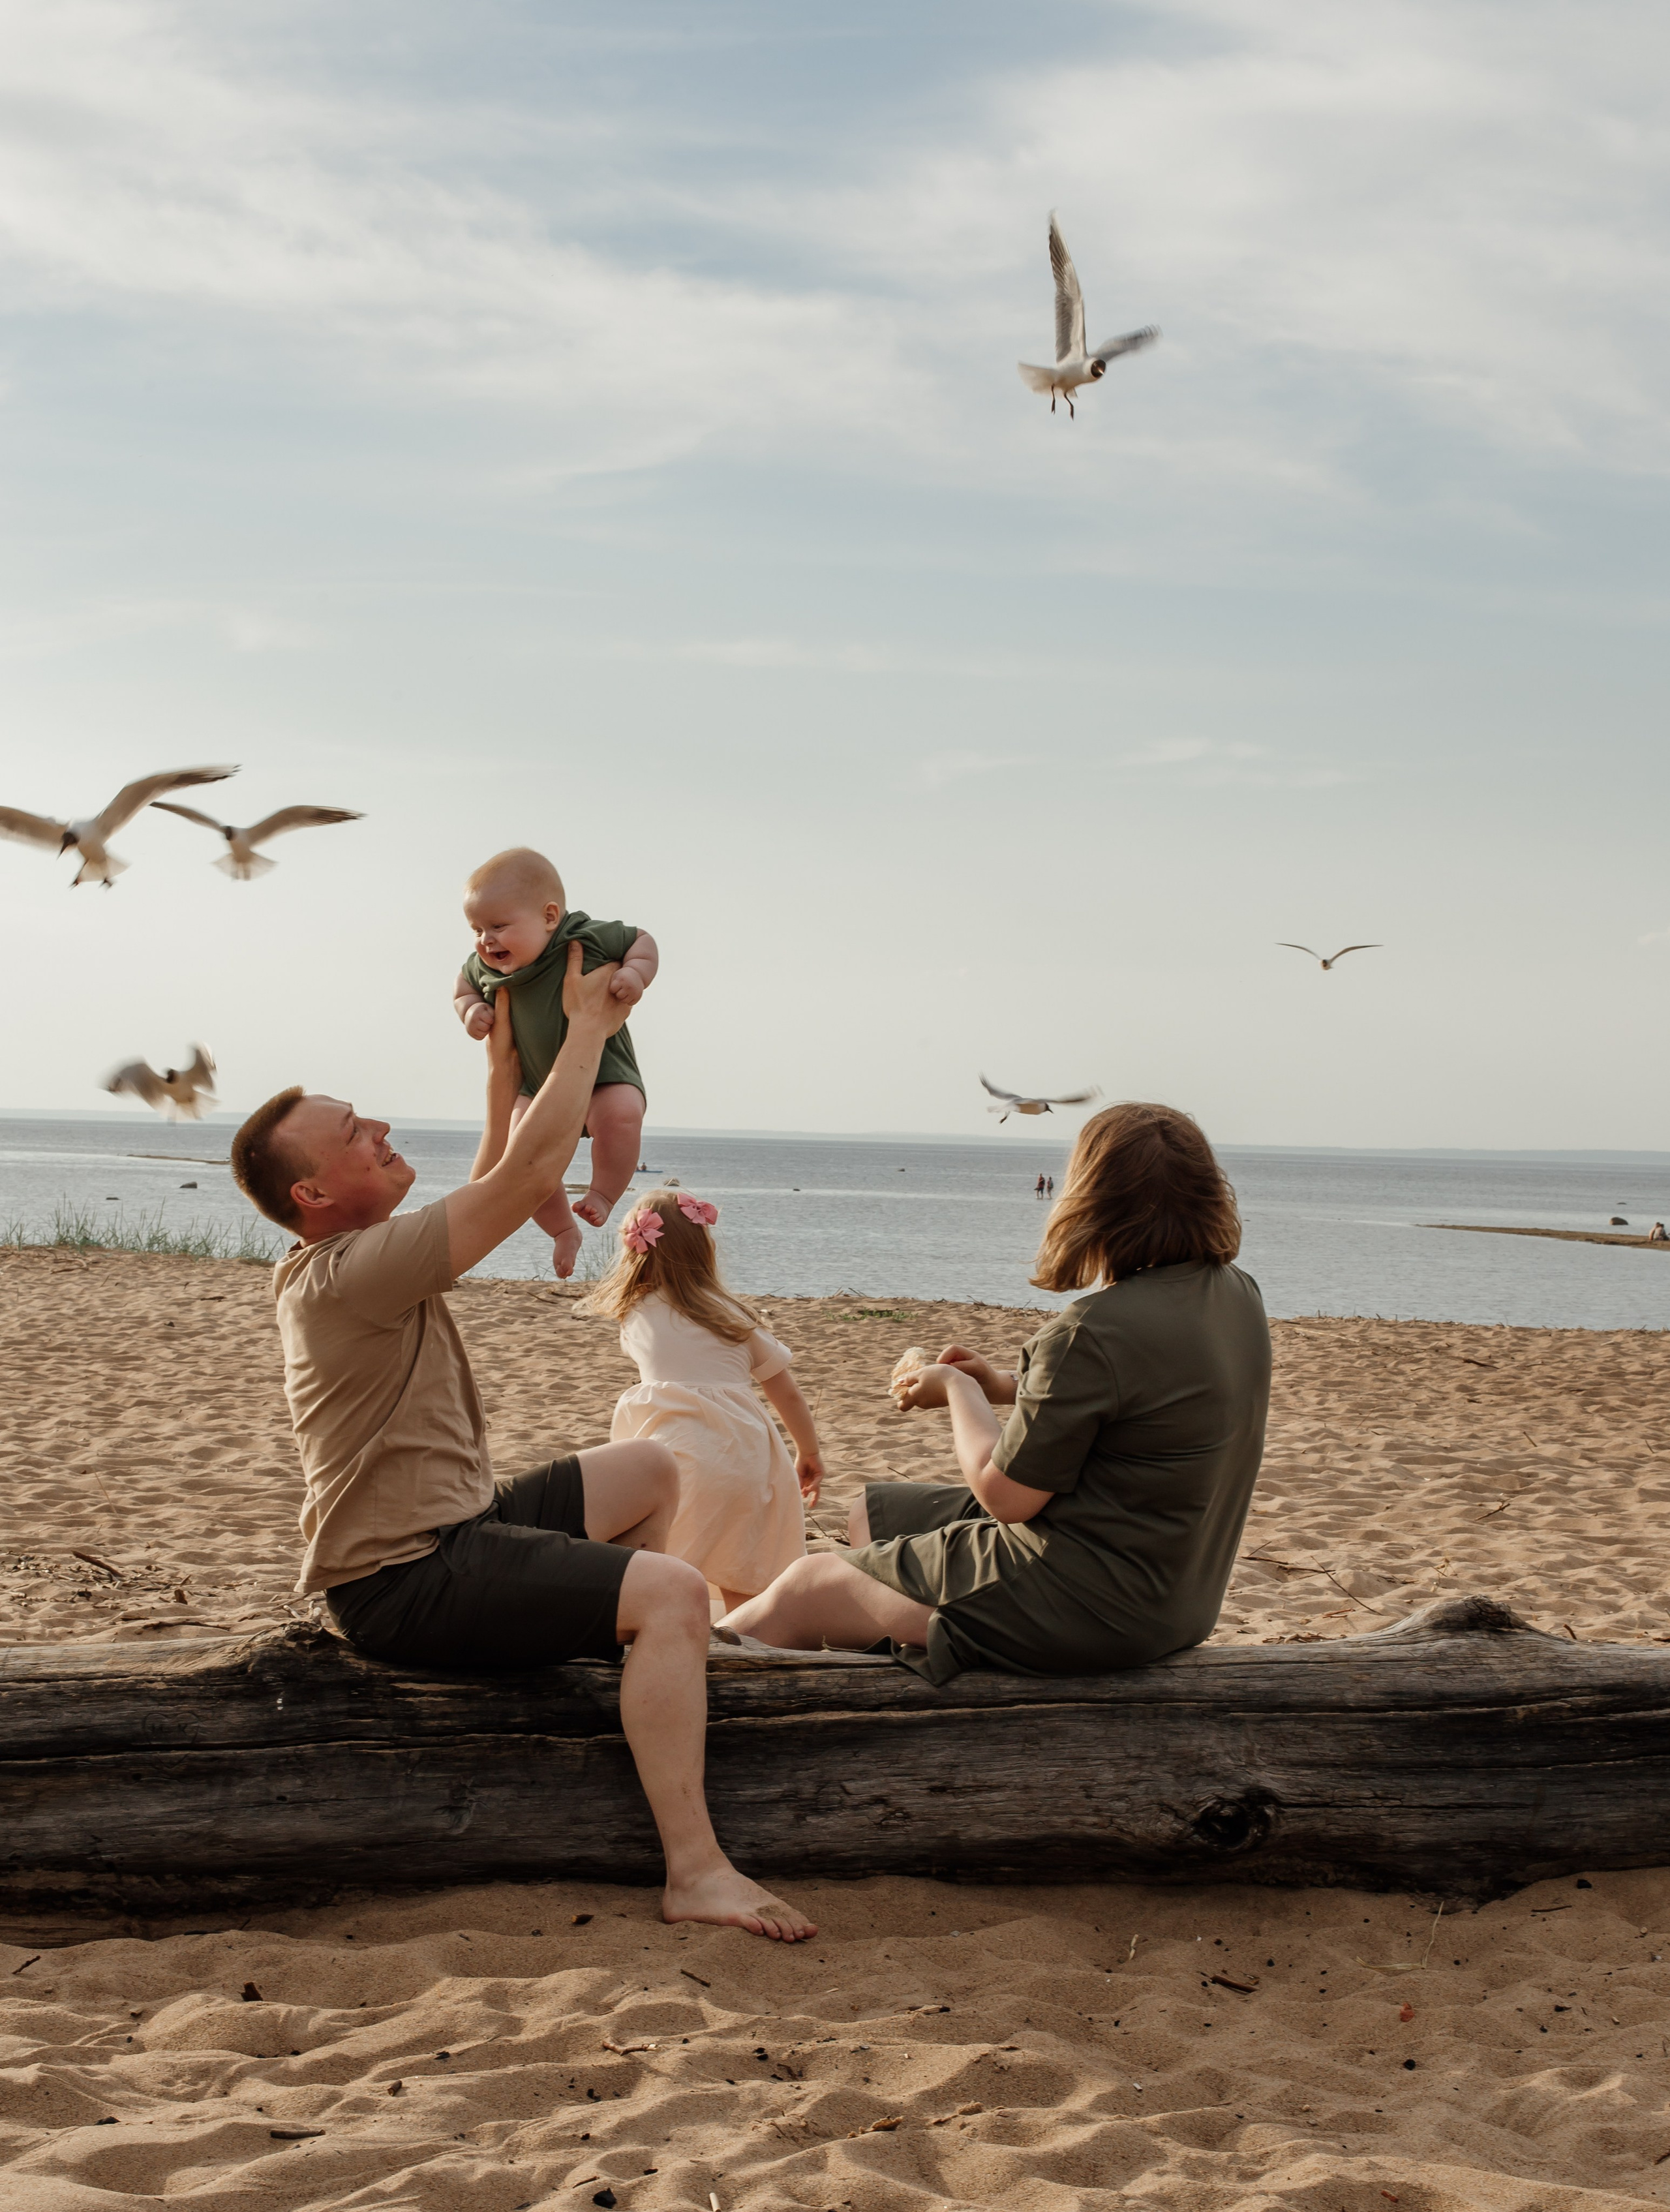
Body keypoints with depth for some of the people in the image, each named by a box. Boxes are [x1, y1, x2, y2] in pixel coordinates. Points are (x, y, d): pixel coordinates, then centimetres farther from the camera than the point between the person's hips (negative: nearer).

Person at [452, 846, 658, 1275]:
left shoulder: (590, 939, -21)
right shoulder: (486, 968, -8)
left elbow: (642, 940, -6)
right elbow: (464, 985, 14)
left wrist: (636, 974, -26)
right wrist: (470, 1010, -8)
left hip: (604, 1076, -4)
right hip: (538, 1085, 4)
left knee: (621, 1114, -35)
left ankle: (602, 1196, -14)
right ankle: (563, 1230, 11)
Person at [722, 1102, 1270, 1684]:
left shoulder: (1093, 1332, -27)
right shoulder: (1238, 1296, 1)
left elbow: (1005, 1496, -18)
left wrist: (958, 1389, -1)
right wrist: (1007, 1386, 12)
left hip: (1086, 1607, -10)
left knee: (806, 1589, 3)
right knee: (873, 1513, 25)